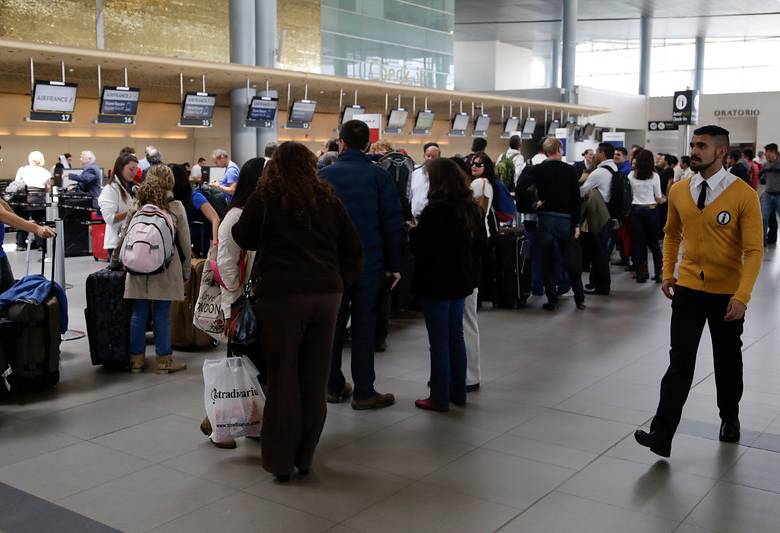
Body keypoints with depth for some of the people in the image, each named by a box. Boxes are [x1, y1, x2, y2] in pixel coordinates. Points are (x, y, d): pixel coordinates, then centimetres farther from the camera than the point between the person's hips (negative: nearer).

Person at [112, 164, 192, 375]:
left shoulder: (137, 206, 5)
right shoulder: (176, 207, -2)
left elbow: (124, 236, 11)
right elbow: (184, 242, 1)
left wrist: (115, 259, 25)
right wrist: (186, 270, 10)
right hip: (166, 270, -3)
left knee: (139, 313, 9)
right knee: (162, 315, 2)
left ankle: (137, 358, 18)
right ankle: (164, 360, 11)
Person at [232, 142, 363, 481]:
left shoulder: (265, 197, -1)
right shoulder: (327, 198, 9)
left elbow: (244, 239, 12)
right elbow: (353, 249, 10)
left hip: (281, 294, -3)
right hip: (327, 294, 3)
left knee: (283, 379, 5)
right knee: (315, 379, 11)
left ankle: (281, 461, 12)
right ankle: (304, 458, 21)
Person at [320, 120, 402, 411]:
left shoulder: (323, 175, 0)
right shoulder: (380, 176, -5)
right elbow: (392, 223, -8)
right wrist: (394, 264, -1)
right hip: (369, 263, -2)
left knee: (333, 324, 13)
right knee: (364, 326, 5)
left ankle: (334, 386, 21)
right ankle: (363, 392, 8)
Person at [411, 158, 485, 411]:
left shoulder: (435, 210, -19)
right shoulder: (471, 208, 6)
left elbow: (419, 245, -15)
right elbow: (480, 244, 14)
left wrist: (412, 229, 3)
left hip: (436, 282, -8)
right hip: (461, 281, 8)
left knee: (439, 340, 0)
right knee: (456, 336, 16)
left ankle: (440, 398, 7)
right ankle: (458, 392, 24)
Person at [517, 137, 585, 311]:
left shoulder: (537, 170, -2)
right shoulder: (570, 170, -1)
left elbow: (520, 188, -18)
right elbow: (576, 199, -4)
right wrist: (576, 224, 0)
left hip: (545, 219, 0)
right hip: (566, 219, 1)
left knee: (548, 262, 6)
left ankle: (552, 300, 7)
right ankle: (580, 299, 14)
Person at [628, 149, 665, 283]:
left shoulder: (631, 175, 0)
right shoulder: (654, 176, -6)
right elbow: (658, 198, -1)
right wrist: (663, 200, 20)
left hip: (636, 209, 1)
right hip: (651, 209, -1)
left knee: (639, 242, 5)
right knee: (653, 241, 8)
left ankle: (641, 273, 6)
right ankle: (658, 273, 9)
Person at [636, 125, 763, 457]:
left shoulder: (743, 195, -13)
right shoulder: (679, 191, 0)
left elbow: (754, 250, -14)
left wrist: (742, 296, -22)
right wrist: (667, 273, 6)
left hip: (728, 294, -2)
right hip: (688, 289, 2)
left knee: (728, 361, 17)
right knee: (680, 362, -3)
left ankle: (730, 418, 40)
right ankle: (661, 436, -6)